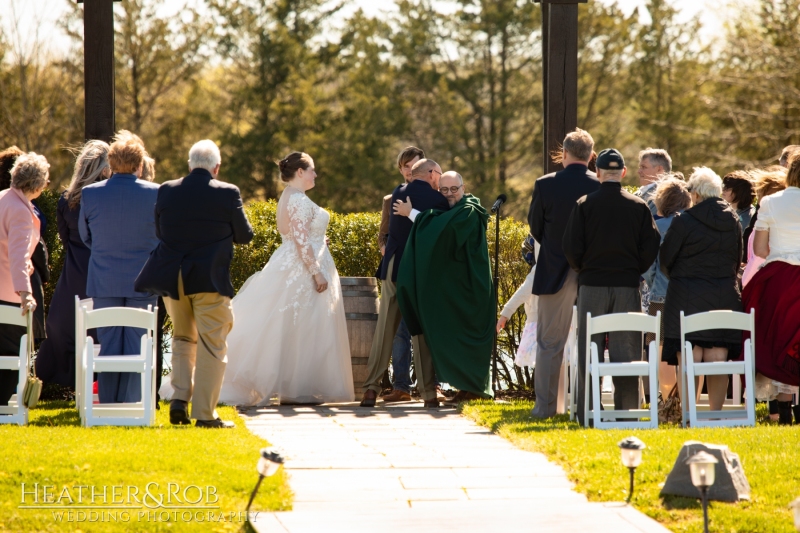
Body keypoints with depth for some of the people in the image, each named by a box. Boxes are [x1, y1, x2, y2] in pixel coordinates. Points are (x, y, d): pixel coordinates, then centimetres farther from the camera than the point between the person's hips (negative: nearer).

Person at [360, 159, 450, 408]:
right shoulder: (437, 200, -7)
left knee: (384, 329, 7)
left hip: (392, 269, 3)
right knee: (422, 332, 1)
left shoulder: (397, 194, 6)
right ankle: (428, 392, 1)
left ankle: (371, 388, 1)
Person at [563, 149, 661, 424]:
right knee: (626, 350, 4)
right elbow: (651, 247, -2)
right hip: (628, 285, 1)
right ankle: (626, 409, 3)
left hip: (592, 285, -1)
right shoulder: (639, 206, 1)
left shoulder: (584, 205, -3)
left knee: (589, 350, 4)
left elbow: (572, 248, -4)